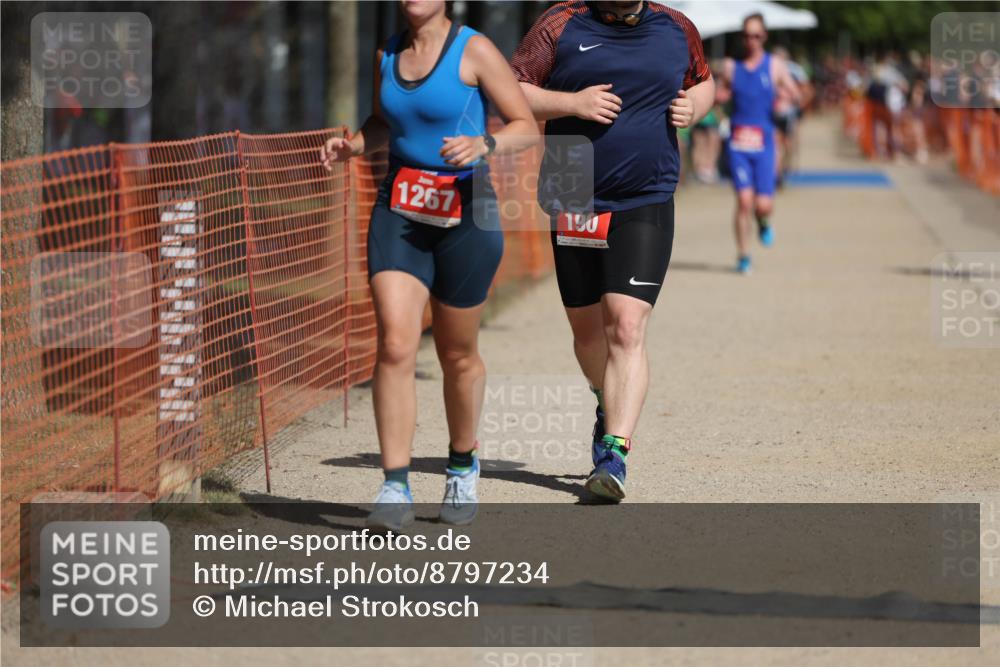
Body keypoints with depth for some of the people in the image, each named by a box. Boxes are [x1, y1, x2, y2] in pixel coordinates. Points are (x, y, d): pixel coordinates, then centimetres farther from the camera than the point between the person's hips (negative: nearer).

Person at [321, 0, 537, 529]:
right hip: (398, 214, 3)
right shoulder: (387, 55, 8)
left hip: (465, 218, -3)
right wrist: (352, 145, 5)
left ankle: (462, 466, 35)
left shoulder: (473, 51, -6)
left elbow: (527, 128, -6)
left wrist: (483, 144, -25)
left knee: (457, 355, 10)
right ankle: (395, 488, -14)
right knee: (395, 346, -14)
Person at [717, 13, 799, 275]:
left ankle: (763, 222, 33)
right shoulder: (730, 66, 6)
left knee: (763, 205, -5)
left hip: (764, 144, 0)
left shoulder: (775, 66, 4)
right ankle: (743, 255, 2)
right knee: (744, 200, -11)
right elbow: (721, 97, 13)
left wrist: (788, 94, -16)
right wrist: (717, 97, -8)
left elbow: (796, 97, 5)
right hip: (738, 143, 0)